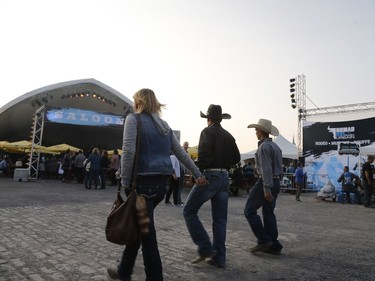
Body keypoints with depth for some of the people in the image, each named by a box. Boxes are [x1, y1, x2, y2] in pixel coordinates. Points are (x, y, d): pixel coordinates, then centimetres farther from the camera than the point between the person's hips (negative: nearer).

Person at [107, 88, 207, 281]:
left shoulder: (133, 119, -3)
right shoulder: (163, 124, 16)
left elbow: (128, 151, -16)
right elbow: (181, 153, 16)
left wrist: (125, 182, -12)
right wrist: (198, 174, 21)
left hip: (143, 181, -7)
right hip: (162, 182, 7)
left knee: (146, 232, 1)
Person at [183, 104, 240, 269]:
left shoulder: (207, 132, -5)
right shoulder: (228, 135, 13)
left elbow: (204, 154, -18)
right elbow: (236, 158, 14)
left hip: (209, 176, -7)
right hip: (224, 178, 7)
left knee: (189, 211, 3)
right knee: (220, 219, 9)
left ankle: (205, 249, -2)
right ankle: (219, 258, 14)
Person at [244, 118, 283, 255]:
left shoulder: (264, 146, -14)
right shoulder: (275, 146, 16)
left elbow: (266, 168, -22)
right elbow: (279, 168, 18)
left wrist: (266, 188, -24)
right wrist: (275, 183, 21)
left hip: (266, 183, -9)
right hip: (276, 182, 9)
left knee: (250, 210, -2)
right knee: (269, 213, 12)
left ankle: (263, 240, -2)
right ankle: (273, 245, 14)